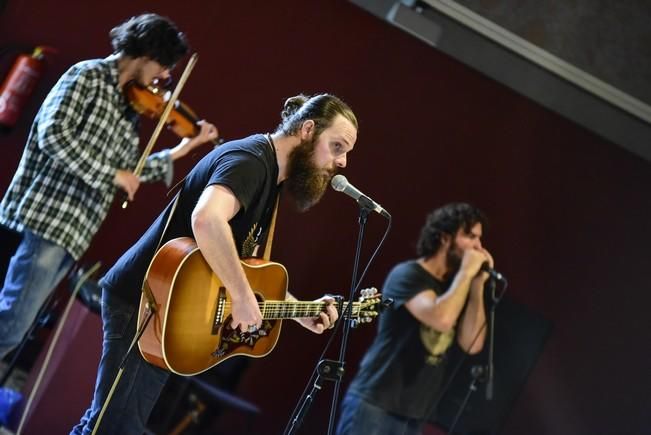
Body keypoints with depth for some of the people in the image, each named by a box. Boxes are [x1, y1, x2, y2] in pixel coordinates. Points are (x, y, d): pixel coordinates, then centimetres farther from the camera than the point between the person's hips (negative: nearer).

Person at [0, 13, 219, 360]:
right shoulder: (88, 76, -6)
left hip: (72, 232, 8)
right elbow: (53, 133, -18)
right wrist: (110, 174, -15)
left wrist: (182, 149, 21)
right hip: (47, 216, -8)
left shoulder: (128, 107, 18)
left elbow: (128, 171, 20)